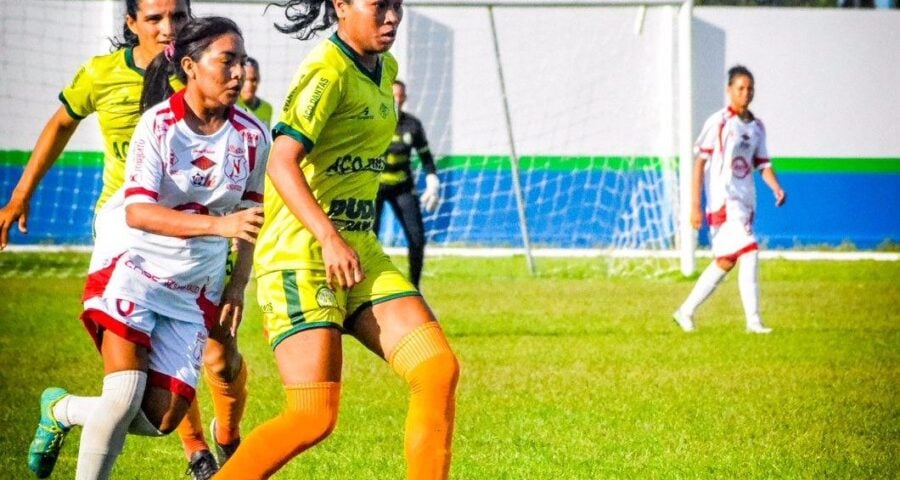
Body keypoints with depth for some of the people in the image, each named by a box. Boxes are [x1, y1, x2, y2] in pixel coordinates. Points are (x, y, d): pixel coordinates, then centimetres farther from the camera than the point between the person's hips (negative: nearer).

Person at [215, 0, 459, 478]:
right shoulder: (327, 72, -14)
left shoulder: (383, 69, 14)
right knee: (314, 417, -15)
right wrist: (329, 239, -34)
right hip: (300, 255, -9)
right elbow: (281, 163, -24)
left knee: (439, 371, -6)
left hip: (359, 253, 9)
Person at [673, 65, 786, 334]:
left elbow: (762, 163, 15)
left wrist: (777, 188, -6)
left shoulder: (756, 127, 12)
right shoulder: (718, 123, -7)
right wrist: (695, 205, -12)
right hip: (724, 201, -7)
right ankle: (753, 321, -15)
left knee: (726, 261, 10)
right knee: (749, 254, -17)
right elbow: (700, 163, -7)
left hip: (746, 202, 7)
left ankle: (686, 312, 21)